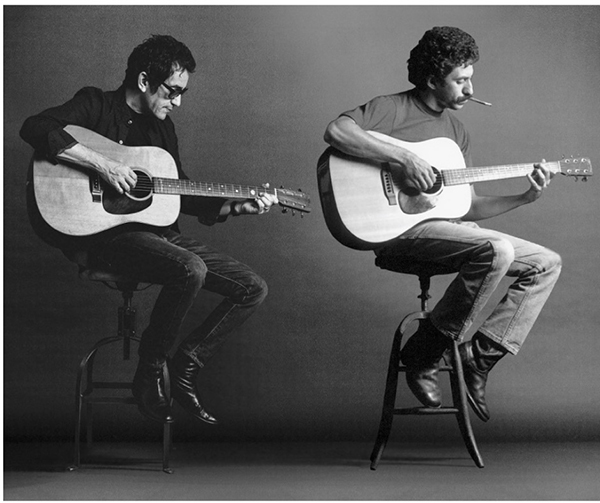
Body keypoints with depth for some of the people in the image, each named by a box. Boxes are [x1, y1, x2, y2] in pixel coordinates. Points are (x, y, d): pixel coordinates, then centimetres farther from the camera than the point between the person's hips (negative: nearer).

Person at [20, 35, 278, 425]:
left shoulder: (163, 127, 18)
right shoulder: (96, 105, -4)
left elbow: (183, 196, 21)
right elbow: (35, 129, -22)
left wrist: (238, 207, 9)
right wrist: (102, 164, -27)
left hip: (159, 232, 8)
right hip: (106, 233, -8)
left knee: (253, 289, -2)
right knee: (190, 270, -35)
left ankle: (185, 366, 5)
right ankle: (150, 370, -13)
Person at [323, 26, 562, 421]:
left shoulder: (456, 130, 20)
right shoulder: (393, 109, -4)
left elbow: (467, 207, 16)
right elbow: (335, 132, -24)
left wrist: (525, 198, 4)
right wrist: (403, 158, -26)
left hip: (448, 226, 8)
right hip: (402, 227, -8)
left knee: (547, 263, 2)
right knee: (497, 249, -31)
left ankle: (481, 357, -1)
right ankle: (423, 355, -15)